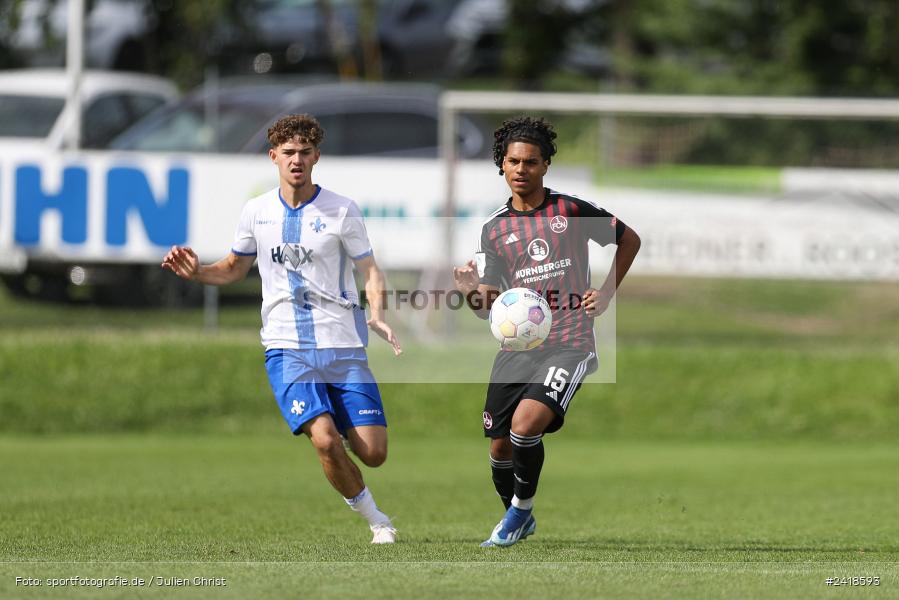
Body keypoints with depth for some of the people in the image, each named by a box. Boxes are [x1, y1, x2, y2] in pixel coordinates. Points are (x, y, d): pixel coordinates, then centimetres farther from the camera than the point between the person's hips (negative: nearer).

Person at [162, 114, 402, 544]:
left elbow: (370, 271, 3)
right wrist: (196, 272, 0)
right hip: (287, 347, 0)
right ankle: (376, 521, 2)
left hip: (343, 347, 0)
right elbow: (234, 269, 20)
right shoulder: (256, 212, 7)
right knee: (325, 440, -21)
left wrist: (377, 316, -16)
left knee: (373, 453, -7)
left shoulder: (341, 211, 0)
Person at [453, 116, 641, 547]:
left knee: (526, 422, -24)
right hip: (517, 346, 4)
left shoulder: (571, 211, 1)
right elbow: (489, 308, 4)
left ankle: (521, 507, 0)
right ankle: (519, 520, 31)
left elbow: (629, 240, 12)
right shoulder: (494, 229, 8)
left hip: (569, 343, -4)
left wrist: (606, 295, 4)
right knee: (500, 447, 4)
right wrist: (472, 292, -18)